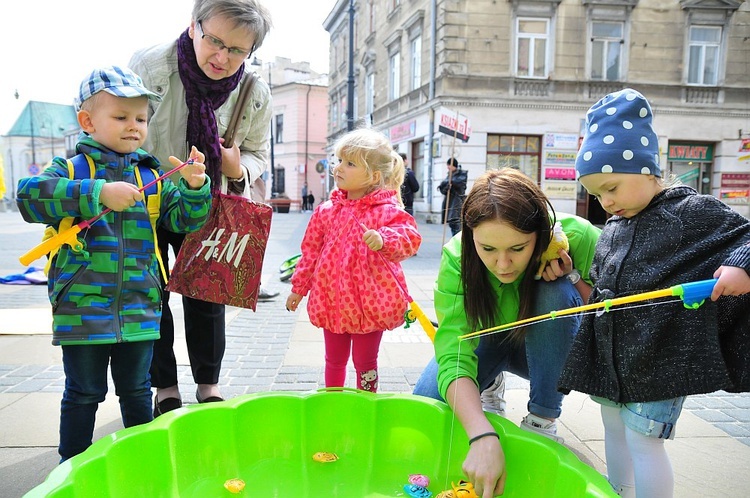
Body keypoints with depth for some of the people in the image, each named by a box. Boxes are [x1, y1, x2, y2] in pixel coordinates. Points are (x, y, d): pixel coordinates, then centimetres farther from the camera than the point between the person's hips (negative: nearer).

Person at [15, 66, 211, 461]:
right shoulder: (69, 168, -3)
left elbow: (183, 220, 5)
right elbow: (29, 195, -20)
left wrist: (195, 187, -15)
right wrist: (97, 193, -30)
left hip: (139, 308, 3)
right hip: (82, 307, -2)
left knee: (136, 391, 17)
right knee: (84, 393, 12)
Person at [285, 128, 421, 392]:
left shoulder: (387, 210, -9)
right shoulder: (326, 210, 4)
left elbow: (409, 236, -20)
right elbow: (311, 250, 10)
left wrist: (383, 239, -39)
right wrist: (299, 287, 14)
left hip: (369, 299, -4)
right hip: (332, 298, 4)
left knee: (365, 362, 13)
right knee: (334, 360, 19)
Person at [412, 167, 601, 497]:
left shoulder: (577, 237, -30)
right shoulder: (456, 257, -31)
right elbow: (453, 356, -36)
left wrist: (574, 277, -35)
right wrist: (483, 437, -50)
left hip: (554, 349, 0)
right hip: (486, 342, 1)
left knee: (556, 294, -32)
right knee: (426, 398, -22)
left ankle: (542, 421, -14)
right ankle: (489, 389, 12)